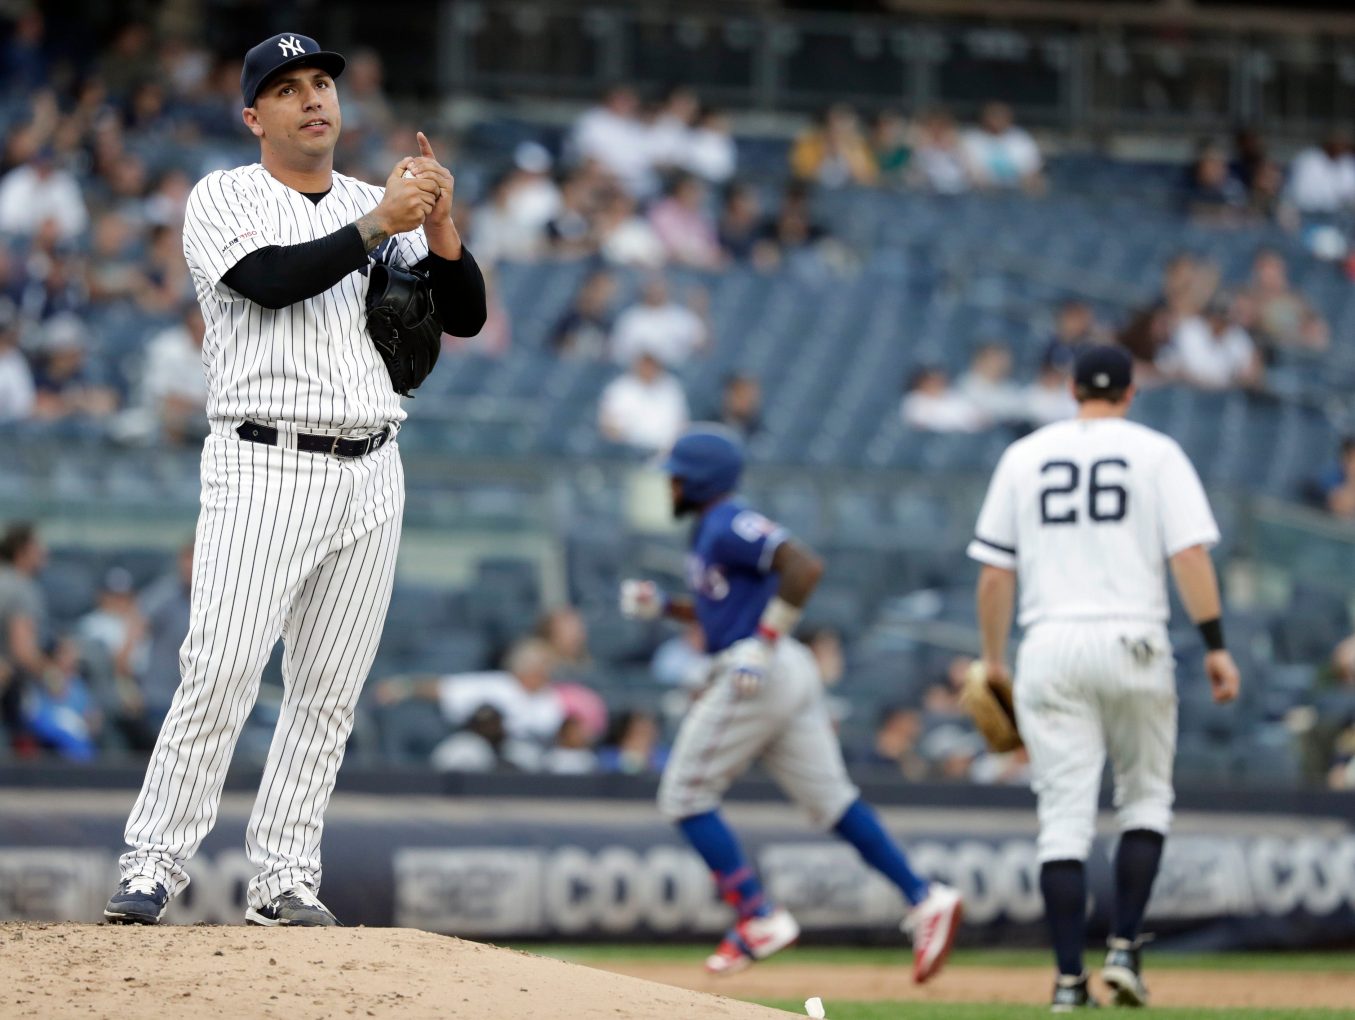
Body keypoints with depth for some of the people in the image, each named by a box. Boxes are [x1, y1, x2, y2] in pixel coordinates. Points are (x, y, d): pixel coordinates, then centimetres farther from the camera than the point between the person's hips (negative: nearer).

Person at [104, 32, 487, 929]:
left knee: (330, 688, 3)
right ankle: (154, 863, -7)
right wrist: (380, 225, -21)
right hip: (265, 468, -5)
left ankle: (284, 876, 7)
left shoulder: (380, 208, 15)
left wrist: (439, 223, -9)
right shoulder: (224, 199, 2)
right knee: (221, 672, -12)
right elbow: (273, 281, -17)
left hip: (369, 478, 5)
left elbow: (466, 316, 7)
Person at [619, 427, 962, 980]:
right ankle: (924, 899, -4)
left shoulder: (730, 525, -12)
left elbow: (804, 566, -24)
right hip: (788, 677, 10)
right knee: (830, 800, 5)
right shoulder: (709, 529, 20)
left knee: (685, 797, 0)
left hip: (758, 674, -10)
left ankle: (759, 918, -3)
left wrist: (763, 644, -24)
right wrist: (663, 606, 18)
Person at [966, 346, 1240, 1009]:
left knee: (1064, 817, 0)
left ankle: (1069, 979, -6)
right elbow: (1189, 553, -7)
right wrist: (1215, 644, -5)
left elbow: (994, 574, 8)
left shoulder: (1025, 456, 11)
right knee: (1145, 799, 16)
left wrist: (993, 659, 16)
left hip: (1051, 649, 1)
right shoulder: (1155, 452, 5)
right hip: (1134, 644, -1)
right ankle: (1124, 948, 2)